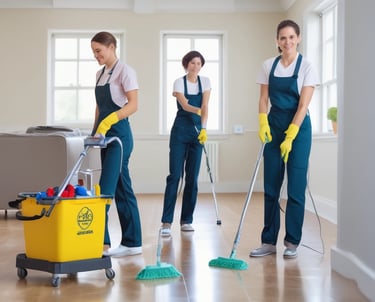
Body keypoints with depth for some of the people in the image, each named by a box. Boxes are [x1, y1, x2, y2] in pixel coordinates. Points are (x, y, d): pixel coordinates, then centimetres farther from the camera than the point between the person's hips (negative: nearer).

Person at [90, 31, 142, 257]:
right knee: (122, 189, 9)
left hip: (119, 134, -9)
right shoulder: (100, 74, 16)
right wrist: (95, 132, 16)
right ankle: (132, 243, 15)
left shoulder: (125, 71, -9)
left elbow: (133, 105, -19)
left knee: (106, 188, -12)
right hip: (106, 135, 9)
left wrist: (108, 121, -30)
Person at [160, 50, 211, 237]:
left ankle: (186, 220, 11)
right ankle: (167, 222, -10)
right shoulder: (179, 82, -4)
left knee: (192, 178, 3)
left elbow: (205, 107, -7)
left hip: (197, 131, 3)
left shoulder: (205, 82, 5)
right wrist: (197, 110, -42)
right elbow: (184, 105, -20)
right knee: (175, 175, -10)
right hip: (180, 131, -3)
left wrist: (203, 128, -22)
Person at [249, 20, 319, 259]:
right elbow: (264, 98, 5)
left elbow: (303, 105, -13)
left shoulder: (306, 67, -7)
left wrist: (290, 138, -18)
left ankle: (292, 242, 9)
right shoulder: (269, 65, 5)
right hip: (274, 126, 4)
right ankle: (269, 241, 12)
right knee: (271, 186, 5)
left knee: (296, 187, -1)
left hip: (298, 127, -4)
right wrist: (263, 124, -12)